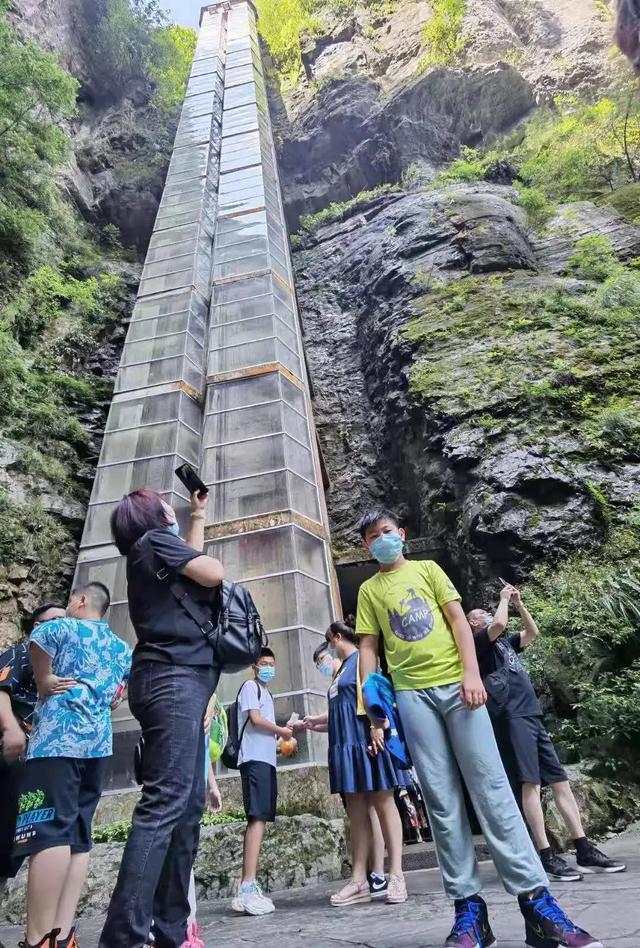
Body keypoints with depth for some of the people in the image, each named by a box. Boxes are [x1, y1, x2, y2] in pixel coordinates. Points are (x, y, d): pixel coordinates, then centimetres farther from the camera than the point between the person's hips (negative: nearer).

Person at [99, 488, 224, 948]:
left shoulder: (154, 554, 24)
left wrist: (199, 515, 44)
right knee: (165, 802, -16)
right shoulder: (155, 539, -2)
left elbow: (193, 560, 41)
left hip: (178, 682, 10)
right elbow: (214, 573, -10)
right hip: (174, 679, -9)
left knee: (189, 805, 6)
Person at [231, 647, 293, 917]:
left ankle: (247, 887, 13)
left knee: (260, 819, 9)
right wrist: (281, 732, -1)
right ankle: (248, 887, -19)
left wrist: (283, 732, 6)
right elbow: (255, 719, -13)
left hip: (266, 759, 10)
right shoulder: (250, 686, -1)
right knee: (258, 818, -16)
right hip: (255, 759, -10)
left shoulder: (266, 692, 25)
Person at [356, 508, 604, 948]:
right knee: (442, 799, 2)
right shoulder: (369, 590, 13)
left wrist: (471, 673, -9)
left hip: (455, 683, -1)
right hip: (410, 693, 1)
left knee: (491, 788, -3)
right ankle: (469, 907, 9)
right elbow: (368, 648, 10)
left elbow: (458, 620, 4)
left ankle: (536, 900, 1)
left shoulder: (428, 569, 12)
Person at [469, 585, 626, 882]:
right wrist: (504, 599, 0)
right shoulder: (479, 641, 2)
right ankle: (546, 856, -10)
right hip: (512, 717, -8)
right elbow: (499, 623, -16)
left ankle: (585, 852, 9)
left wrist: (518, 604, 20)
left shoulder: (505, 643, 26)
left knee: (560, 782, 5)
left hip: (533, 716, 8)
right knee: (530, 783, -12)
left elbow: (532, 633, 26)